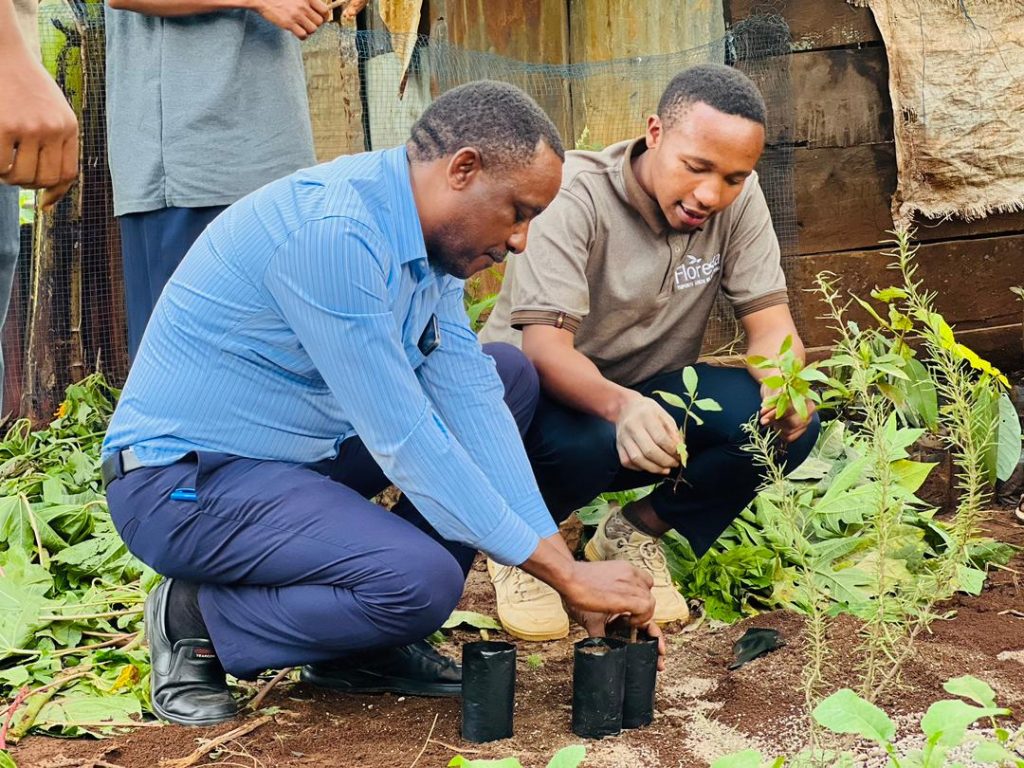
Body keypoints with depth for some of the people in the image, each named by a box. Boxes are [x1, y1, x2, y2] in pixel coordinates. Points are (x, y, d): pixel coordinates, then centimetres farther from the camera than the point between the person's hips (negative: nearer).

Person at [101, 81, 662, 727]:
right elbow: (404, 443, -28)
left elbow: (471, 404, 0)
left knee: (508, 376, 8)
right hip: (180, 479, -10)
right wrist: (565, 574, -22)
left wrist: (563, 563, -8)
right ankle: (195, 622, -3)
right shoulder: (333, 232, -27)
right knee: (421, 580, -30)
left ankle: (370, 642, 7)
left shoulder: (430, 236, 2)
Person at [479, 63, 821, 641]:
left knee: (791, 425, -20)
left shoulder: (738, 201, -9)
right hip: (548, 390, -5)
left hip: (651, 394, 5)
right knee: (584, 442, -40)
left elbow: (769, 318, -10)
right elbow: (544, 345, -34)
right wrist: (620, 407, -55)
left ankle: (636, 533, 2)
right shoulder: (576, 197, -24)